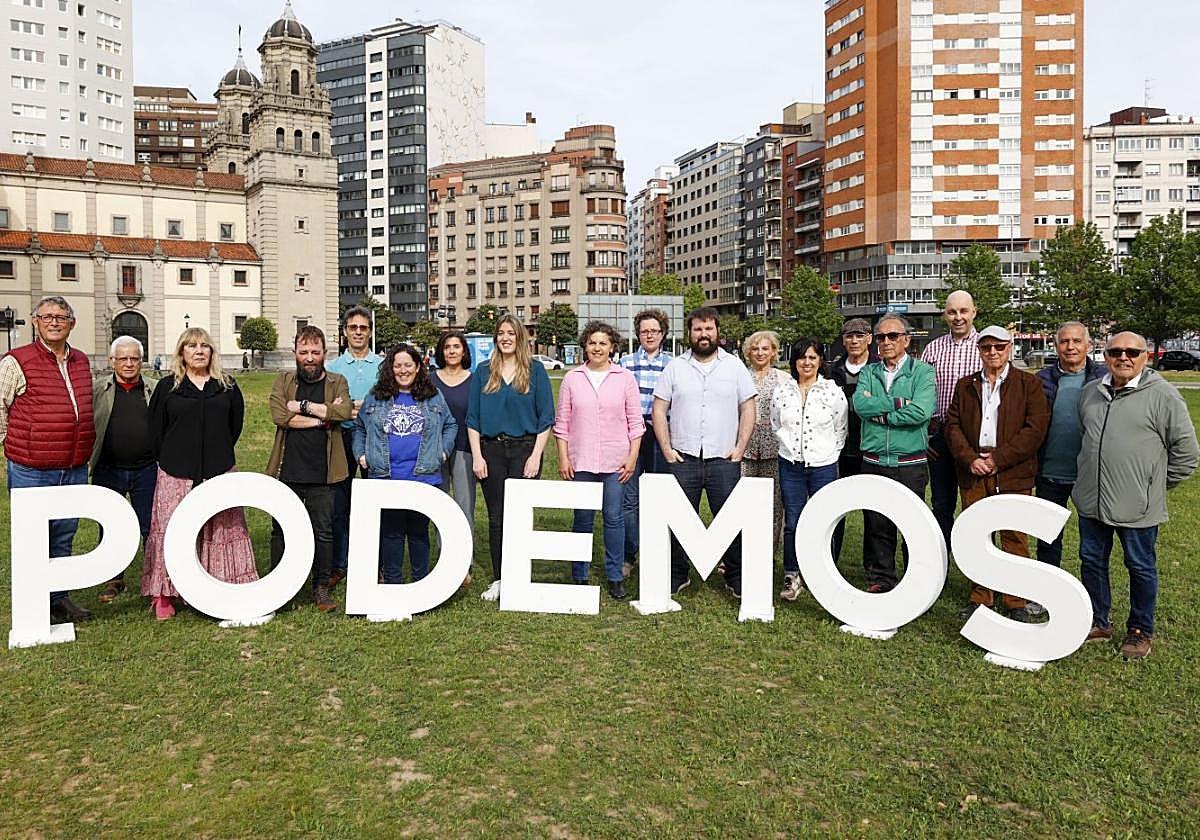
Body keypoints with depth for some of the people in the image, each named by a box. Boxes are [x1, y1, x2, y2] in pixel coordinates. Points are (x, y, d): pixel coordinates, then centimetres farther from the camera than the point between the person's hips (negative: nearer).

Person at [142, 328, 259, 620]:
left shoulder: (226, 385, 9)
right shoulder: (167, 386, 5)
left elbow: (236, 423, 15)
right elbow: (156, 429, 7)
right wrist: (167, 459, 7)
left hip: (219, 472, 2)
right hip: (176, 475, -1)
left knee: (222, 529, 3)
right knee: (170, 531, -1)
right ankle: (162, 596, 6)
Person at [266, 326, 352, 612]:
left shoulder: (337, 382, 6)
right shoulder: (283, 380, 7)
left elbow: (345, 411, -16)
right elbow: (278, 415, -11)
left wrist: (302, 406, -13)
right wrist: (321, 416, -12)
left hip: (322, 474, -1)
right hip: (286, 472, 1)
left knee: (323, 532, 5)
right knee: (280, 531, 10)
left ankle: (321, 589, 18)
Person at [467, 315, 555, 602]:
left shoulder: (535, 371, 3)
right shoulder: (483, 372, 9)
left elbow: (546, 417, 0)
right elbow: (473, 418, 8)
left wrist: (536, 456, -8)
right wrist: (477, 456, -1)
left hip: (525, 449, -2)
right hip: (491, 450, 2)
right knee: (496, 518, 6)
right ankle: (498, 580, 14)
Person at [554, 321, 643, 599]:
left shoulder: (625, 378, 4)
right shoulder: (572, 378, 5)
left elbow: (635, 421, 5)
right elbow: (562, 422, 6)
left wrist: (633, 457, -2)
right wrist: (563, 458, 0)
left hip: (615, 461, 0)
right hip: (580, 461, 1)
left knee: (614, 518, 3)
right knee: (582, 519, 7)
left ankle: (615, 577, 15)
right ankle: (579, 577, 19)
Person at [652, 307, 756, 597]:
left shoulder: (735, 366, 6)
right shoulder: (675, 367, 6)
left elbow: (748, 409, 6)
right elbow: (659, 410, 5)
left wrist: (740, 447, -2)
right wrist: (667, 449, -3)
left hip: (724, 460, 0)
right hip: (683, 459, 0)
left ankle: (736, 578, 16)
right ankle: (677, 575, 22)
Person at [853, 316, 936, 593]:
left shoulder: (922, 371, 0)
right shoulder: (868, 372, 10)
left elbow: (921, 411, -16)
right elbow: (860, 404, -8)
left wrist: (880, 413, -9)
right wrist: (898, 402, -12)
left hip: (910, 464, -3)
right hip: (873, 463, 3)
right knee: (876, 526, 8)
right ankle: (879, 581, 21)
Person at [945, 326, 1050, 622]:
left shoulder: (1028, 384, 3)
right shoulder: (965, 385, 14)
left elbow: (1036, 429, -6)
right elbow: (953, 426, 8)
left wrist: (998, 459, -12)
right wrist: (970, 459, -7)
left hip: (1012, 474, -3)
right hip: (973, 473, 3)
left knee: (1015, 539, 1)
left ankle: (1016, 602, 12)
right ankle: (980, 597, 20)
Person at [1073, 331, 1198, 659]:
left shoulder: (1162, 395, -9)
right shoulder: (1090, 392, 7)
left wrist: (1156, 485, -1)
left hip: (1137, 507, -5)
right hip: (1091, 500, 5)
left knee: (1141, 568, 10)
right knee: (1091, 562, 14)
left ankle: (1140, 632, 26)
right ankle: (1098, 623, 31)